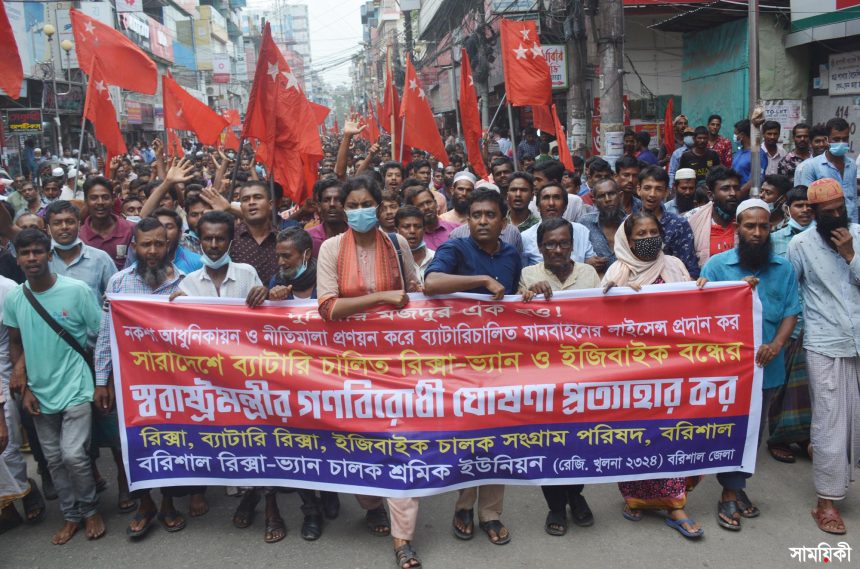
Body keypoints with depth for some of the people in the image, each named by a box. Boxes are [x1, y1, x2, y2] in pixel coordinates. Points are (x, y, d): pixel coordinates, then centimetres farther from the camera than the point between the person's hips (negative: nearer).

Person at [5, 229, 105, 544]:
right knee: (54, 459, 12)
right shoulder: (12, 299, -1)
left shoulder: (77, 290, -13)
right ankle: (71, 515, 30)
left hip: (76, 388, -4)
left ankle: (90, 510, 16)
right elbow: (15, 344, 11)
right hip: (40, 393, 4)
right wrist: (24, 388, 4)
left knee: (73, 455, -10)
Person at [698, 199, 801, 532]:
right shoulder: (716, 265, -4)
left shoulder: (784, 269, 4)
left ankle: (736, 486, 31)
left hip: (766, 366, 4)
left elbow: (791, 313, 0)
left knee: (754, 429, 14)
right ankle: (730, 494, 17)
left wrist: (776, 345, -15)